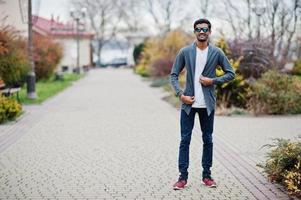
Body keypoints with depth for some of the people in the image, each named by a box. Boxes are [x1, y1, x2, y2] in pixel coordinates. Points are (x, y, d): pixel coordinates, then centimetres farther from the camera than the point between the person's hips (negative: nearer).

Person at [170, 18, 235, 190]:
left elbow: (231, 73, 6)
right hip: (189, 103, 0)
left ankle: (207, 175, 20)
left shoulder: (217, 53, 1)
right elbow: (174, 75, 3)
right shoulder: (185, 52, 0)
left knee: (208, 140, 9)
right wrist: (181, 94, -9)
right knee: (185, 140, 0)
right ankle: (183, 177, 7)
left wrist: (213, 81, -8)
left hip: (207, 104, 1)